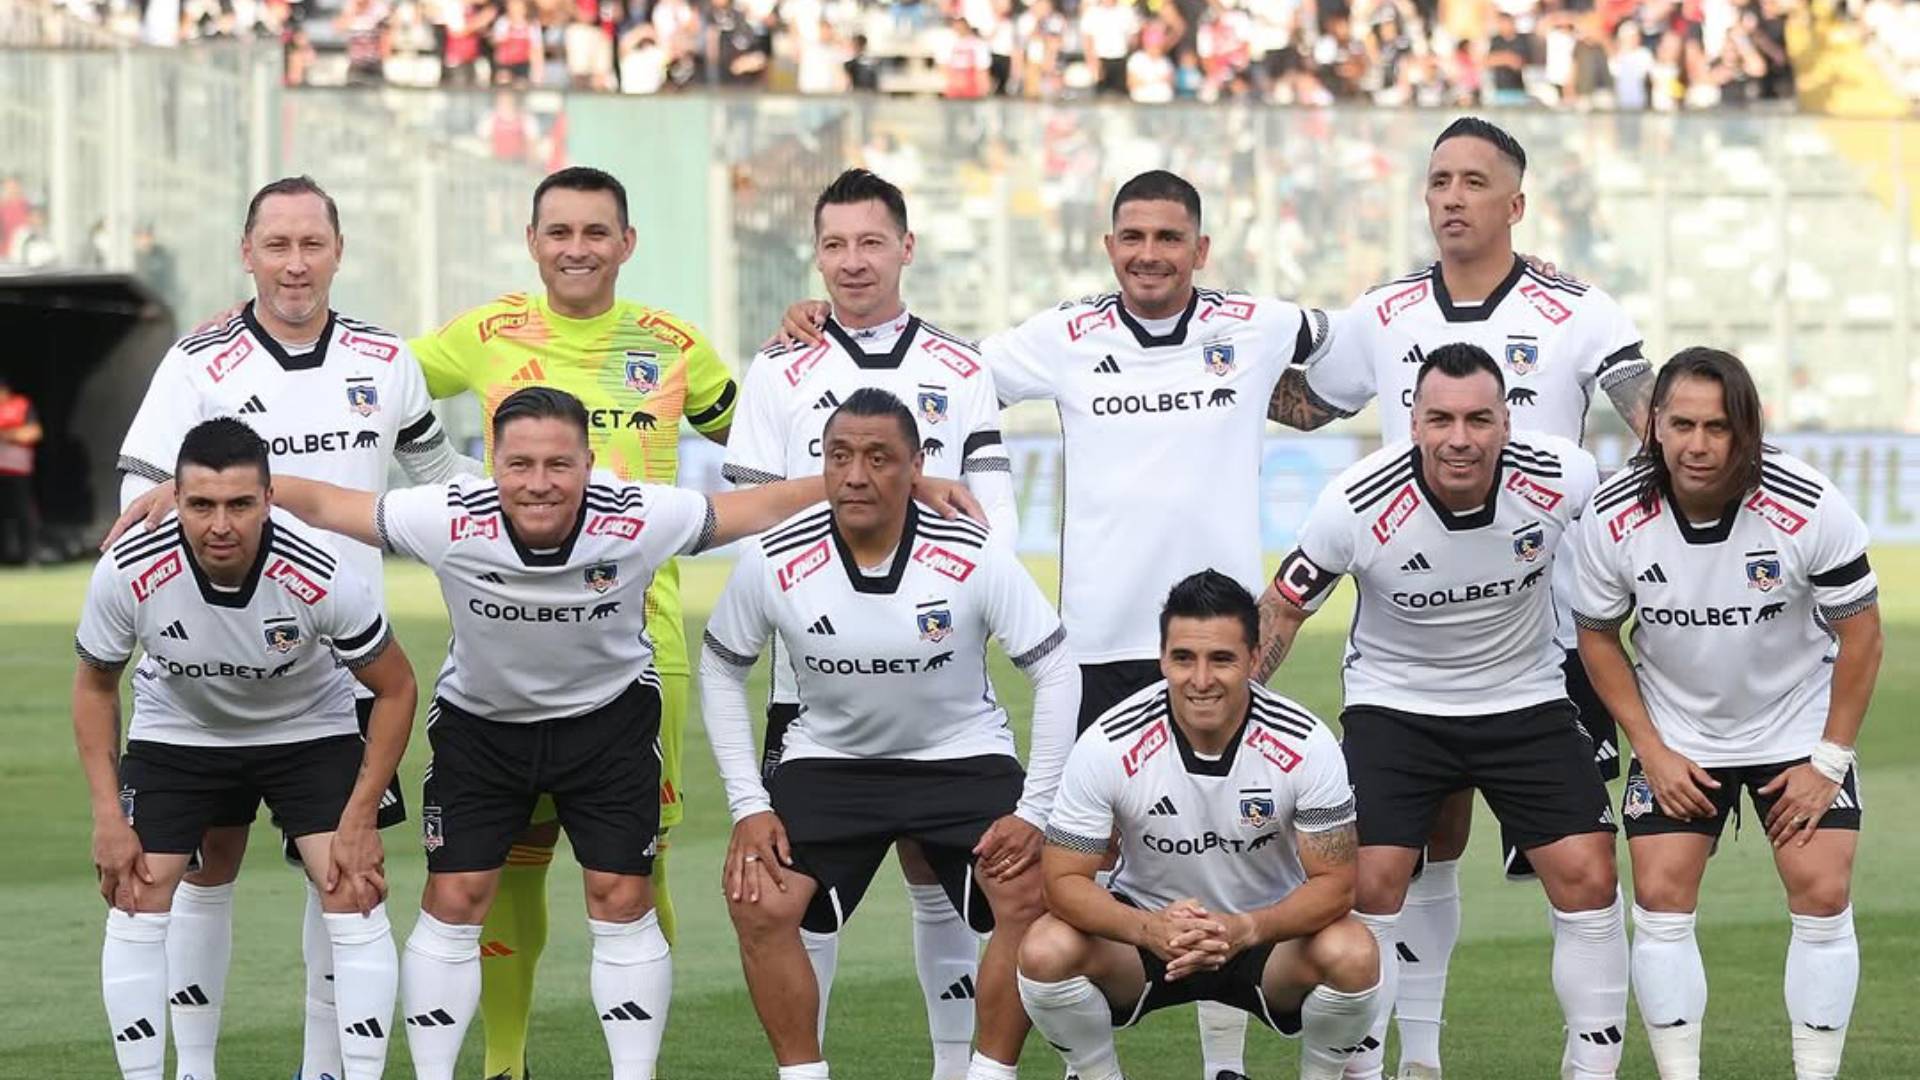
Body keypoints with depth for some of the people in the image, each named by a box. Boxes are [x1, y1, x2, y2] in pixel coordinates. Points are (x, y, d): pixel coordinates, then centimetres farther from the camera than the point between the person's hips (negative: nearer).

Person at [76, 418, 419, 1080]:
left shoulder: (320, 578, -33)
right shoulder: (128, 573, -28)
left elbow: (395, 688, -16)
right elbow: (95, 685, -7)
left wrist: (360, 819, -17)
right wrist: (108, 816, -11)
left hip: (310, 732, -1)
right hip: (175, 734, 1)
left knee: (354, 898, -14)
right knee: (135, 906, -8)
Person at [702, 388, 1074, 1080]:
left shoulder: (973, 558, -20)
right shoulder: (773, 563, -17)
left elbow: (1054, 670, -11)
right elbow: (720, 668, 0)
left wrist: (1034, 811, -16)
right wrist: (747, 805, -7)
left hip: (963, 755, -1)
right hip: (828, 758, 1)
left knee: (1029, 898, -21)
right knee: (759, 904, -19)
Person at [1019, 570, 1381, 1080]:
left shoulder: (1305, 745, -19)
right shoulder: (1109, 744, -19)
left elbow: (1334, 883, -17)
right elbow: (1064, 880, -17)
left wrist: (1246, 930, -37)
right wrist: (1147, 929, -38)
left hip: (1269, 930, 0)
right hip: (1146, 926, 0)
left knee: (1353, 956, -31)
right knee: (1046, 952, -28)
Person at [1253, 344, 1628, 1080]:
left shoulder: (1565, 479, -20)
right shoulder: (1358, 504, -23)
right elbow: (1284, 606, -8)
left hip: (1526, 703, 1)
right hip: (1394, 707, -1)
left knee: (1587, 879, -8)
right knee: (1368, 888, -12)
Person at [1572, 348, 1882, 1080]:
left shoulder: (1809, 509, -25)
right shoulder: (1614, 519, -20)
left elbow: (1859, 632, -12)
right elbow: (1598, 636, -3)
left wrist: (1828, 760, -12)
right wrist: (1652, 752, -9)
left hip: (1799, 729, -1)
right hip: (1677, 738, 1)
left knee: (1822, 894, -9)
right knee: (1661, 897, -7)